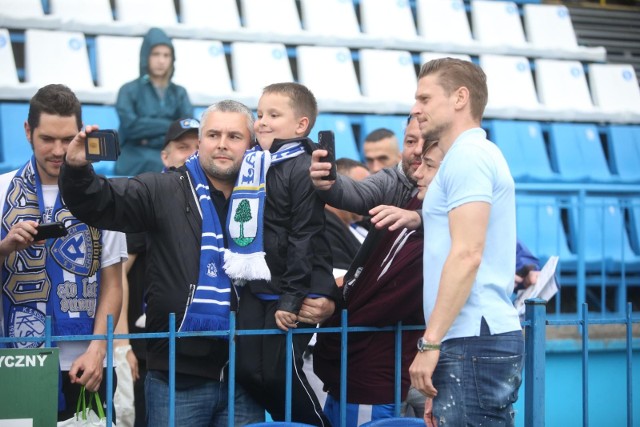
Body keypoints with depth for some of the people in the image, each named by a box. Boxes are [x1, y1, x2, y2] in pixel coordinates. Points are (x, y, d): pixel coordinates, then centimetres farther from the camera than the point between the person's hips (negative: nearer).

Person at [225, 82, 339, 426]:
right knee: (248, 370, 4)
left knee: (278, 372, -6)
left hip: (291, 292, -8)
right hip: (256, 288, 8)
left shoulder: (302, 169, -12)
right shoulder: (250, 163, 12)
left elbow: (305, 239, -16)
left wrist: (292, 298, -19)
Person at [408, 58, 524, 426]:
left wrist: (430, 343, -19)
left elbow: (466, 255, -19)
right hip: (484, 339, 10)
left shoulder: (467, 157, -9)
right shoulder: (478, 155, 22)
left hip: (473, 342, -10)